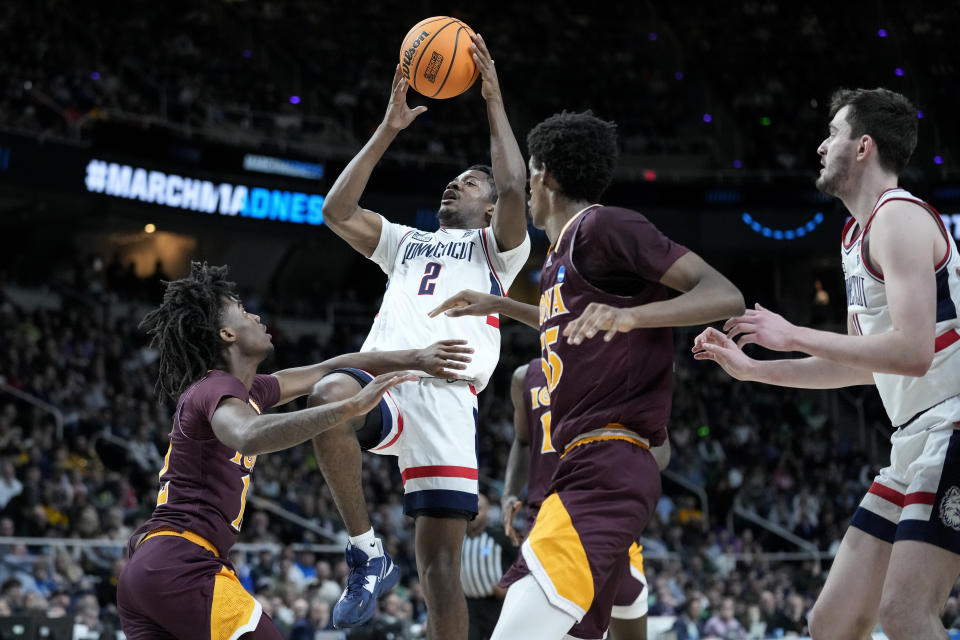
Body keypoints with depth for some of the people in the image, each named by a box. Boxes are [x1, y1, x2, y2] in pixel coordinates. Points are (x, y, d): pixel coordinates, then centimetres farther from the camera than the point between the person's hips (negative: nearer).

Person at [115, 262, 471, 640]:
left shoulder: (248, 391, 20)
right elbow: (249, 436, -34)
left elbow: (327, 370, 30)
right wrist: (350, 406, -37)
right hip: (181, 565, -10)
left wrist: (415, 360, 30)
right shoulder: (218, 389, -9)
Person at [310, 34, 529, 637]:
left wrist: (495, 101, 4)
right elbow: (337, 210, 20)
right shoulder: (406, 242, 34)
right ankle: (365, 549, -22)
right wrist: (390, 129, 19)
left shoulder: (496, 246, 21)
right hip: (383, 380, 3)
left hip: (446, 394, -3)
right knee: (332, 392, -36)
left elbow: (514, 189, 0)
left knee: (440, 563, -8)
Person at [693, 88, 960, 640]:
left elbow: (912, 352, -23)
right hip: (915, 445, 10)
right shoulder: (859, 237, 19)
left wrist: (794, 336, -15)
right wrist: (751, 368, 22)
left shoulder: (900, 217, -12)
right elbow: (864, 365, 27)